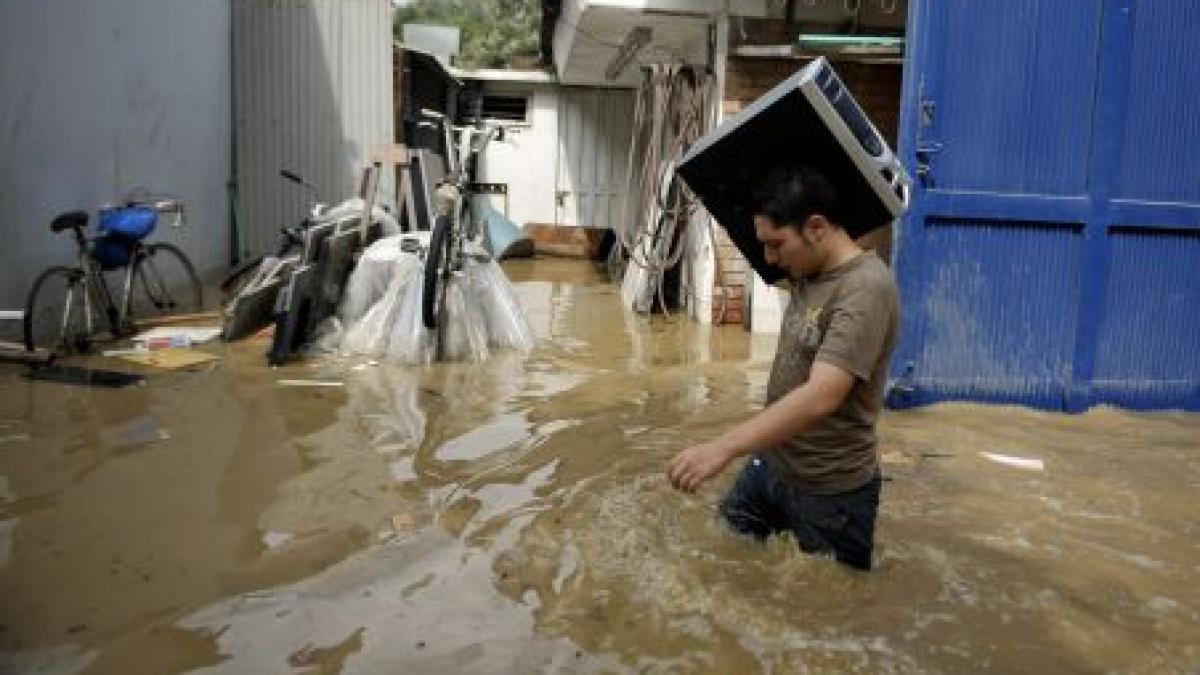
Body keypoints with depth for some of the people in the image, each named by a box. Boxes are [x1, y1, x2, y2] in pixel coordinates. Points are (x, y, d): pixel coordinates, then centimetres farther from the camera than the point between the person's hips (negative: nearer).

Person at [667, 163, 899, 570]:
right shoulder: (805, 274, 3)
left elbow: (821, 396, -36)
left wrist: (724, 446, -43)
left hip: (830, 491, -8)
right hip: (769, 464, 9)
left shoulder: (866, 288, -26)